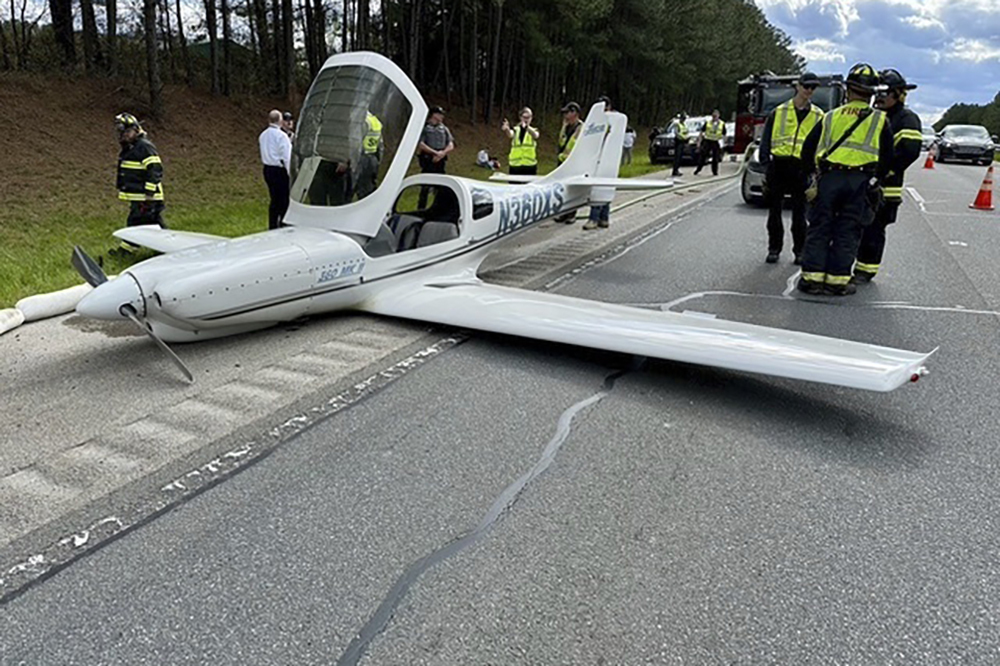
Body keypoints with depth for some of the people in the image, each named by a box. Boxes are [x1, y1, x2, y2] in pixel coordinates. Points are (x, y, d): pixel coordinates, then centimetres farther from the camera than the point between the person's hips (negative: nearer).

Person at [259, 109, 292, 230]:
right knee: (284, 201, -3)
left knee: (274, 200, 14)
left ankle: (272, 227, 18)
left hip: (267, 169, 8)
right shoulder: (281, 135, -13)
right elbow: (286, 156, -14)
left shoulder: (263, 135, 9)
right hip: (279, 170, -8)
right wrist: (291, 172, -10)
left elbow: (264, 154, 13)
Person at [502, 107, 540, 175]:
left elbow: (535, 136, -19)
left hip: (530, 165, -1)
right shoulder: (515, 130, 7)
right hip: (515, 165, 1)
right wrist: (506, 129, -41)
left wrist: (527, 127, -40)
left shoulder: (533, 130, 6)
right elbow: (510, 135, -16)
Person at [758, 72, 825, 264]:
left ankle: (799, 250, 11)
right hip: (779, 164, 0)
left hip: (801, 168, 0)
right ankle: (774, 248, 13)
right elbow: (766, 141, 6)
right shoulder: (779, 112, 8)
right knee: (774, 210, 4)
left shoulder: (818, 116, 11)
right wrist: (766, 165, -3)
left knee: (799, 213, 2)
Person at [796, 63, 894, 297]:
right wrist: (875, 181, 20)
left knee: (819, 229, 5)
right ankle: (837, 279, 4)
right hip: (860, 181, 0)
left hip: (829, 178, 1)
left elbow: (808, 150, 13)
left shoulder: (831, 117, 12)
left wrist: (814, 173, 26)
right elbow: (887, 157, 9)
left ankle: (812, 277, 2)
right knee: (847, 232, 4)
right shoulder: (880, 120, 9)